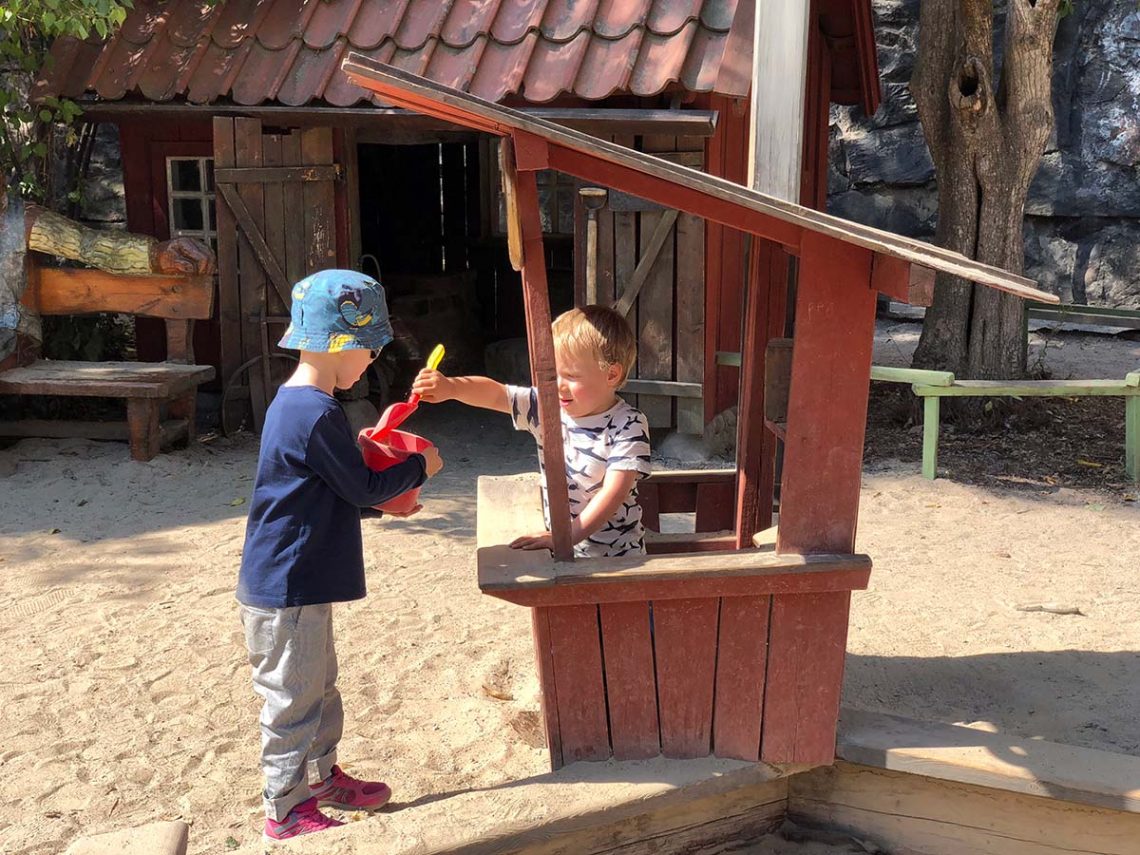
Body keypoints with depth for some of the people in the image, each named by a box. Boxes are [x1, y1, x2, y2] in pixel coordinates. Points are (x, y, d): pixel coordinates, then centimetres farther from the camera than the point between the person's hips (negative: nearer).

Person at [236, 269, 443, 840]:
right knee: (293, 699, 5)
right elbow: (362, 487, -16)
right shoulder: (317, 414, -24)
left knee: (320, 687, 23)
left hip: (294, 582, 10)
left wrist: (382, 499, 12)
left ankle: (322, 776, 40)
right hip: (288, 588, -10)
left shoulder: (294, 403, 8)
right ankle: (285, 811, 20)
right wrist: (419, 468, -3)